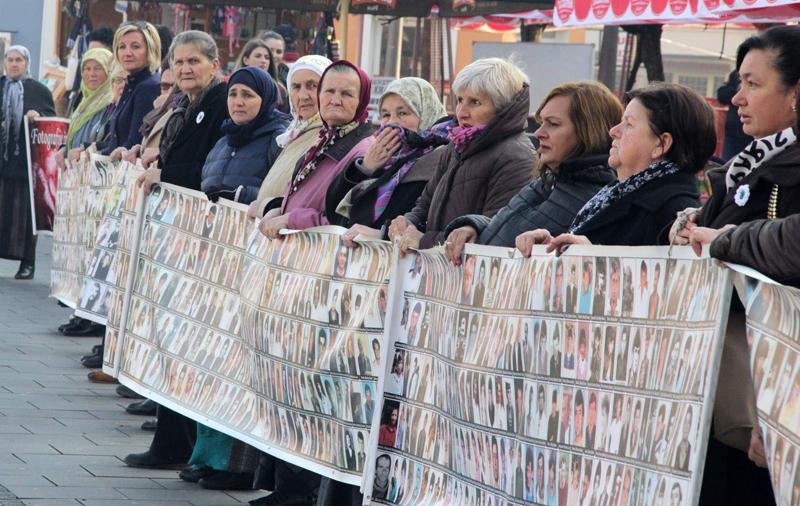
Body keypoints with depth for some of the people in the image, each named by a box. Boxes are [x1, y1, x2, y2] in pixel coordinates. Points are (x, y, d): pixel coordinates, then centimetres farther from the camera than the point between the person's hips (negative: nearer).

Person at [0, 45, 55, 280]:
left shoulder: (40, 91, 7)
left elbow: (53, 119, 8)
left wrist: (38, 115, -12)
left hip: (25, 161, -2)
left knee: (24, 210, -1)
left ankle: (27, 262, 4)